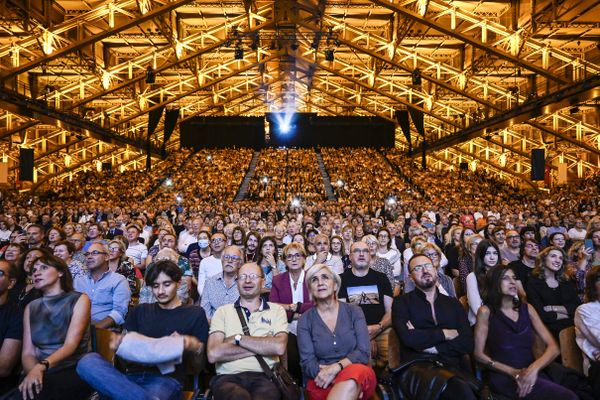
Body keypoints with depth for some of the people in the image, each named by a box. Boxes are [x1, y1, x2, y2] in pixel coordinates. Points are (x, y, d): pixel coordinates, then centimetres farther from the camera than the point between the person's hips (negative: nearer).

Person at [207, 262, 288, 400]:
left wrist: (238, 338, -4)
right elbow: (213, 354, -4)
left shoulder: (277, 310, 12)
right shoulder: (223, 311, 12)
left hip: (264, 376, 1)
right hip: (228, 377, 0)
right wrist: (262, 347, -5)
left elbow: (279, 347, -7)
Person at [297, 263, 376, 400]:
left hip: (359, 375, 2)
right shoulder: (305, 320, 3)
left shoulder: (354, 312, 4)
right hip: (322, 381, -1)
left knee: (356, 373, -35)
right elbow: (307, 362, -4)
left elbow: (363, 352, -5)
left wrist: (335, 368, -21)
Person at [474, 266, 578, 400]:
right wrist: (514, 372, -11)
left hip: (531, 373, 5)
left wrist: (534, 368, -13)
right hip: (503, 376, -5)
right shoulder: (486, 311, -4)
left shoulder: (527, 308, 9)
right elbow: (479, 354, -3)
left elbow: (553, 347, 5)